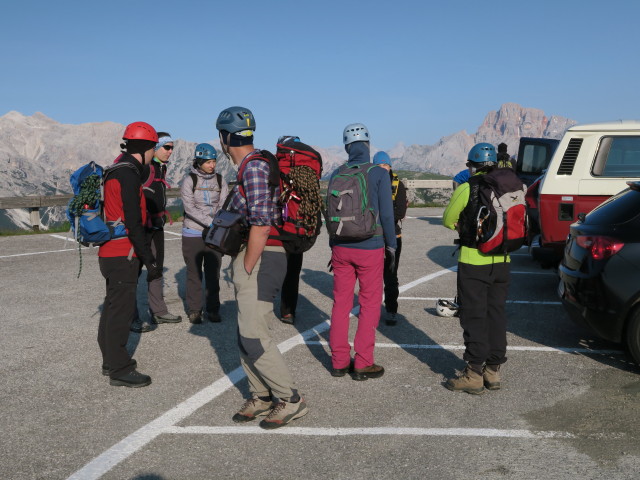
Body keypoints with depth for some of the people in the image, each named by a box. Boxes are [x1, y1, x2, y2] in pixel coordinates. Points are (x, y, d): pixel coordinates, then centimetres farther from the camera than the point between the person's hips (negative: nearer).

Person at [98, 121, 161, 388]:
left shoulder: (116, 170, 13)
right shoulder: (128, 174, -18)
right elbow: (134, 223, -22)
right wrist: (150, 260, -19)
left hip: (110, 254, 10)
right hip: (122, 257, -10)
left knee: (113, 307, 18)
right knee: (121, 311, -2)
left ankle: (111, 361, 31)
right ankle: (120, 371, 7)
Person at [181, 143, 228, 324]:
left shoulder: (220, 180, 5)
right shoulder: (189, 180, -4)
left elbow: (224, 205, -2)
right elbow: (189, 207, -13)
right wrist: (211, 222, -22)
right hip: (193, 233, -2)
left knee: (213, 274, 6)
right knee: (194, 274, 5)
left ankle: (213, 310, 15)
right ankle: (194, 311, 15)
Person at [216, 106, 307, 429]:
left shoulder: (254, 166, -16)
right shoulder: (251, 165, 15)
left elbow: (261, 224, -22)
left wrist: (247, 270, -15)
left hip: (260, 258, -10)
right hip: (254, 257, 10)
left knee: (253, 337, -7)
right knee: (247, 333, 12)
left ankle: (290, 400, 4)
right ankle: (261, 397, 22)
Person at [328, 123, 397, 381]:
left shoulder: (337, 174, 4)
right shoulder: (379, 174, -7)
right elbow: (386, 214, -6)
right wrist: (391, 245, 6)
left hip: (341, 249, 4)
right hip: (369, 248, -4)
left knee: (340, 304, 11)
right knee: (370, 304, 6)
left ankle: (339, 361, 18)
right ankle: (363, 364, 9)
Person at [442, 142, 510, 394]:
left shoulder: (466, 189, -10)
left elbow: (448, 220, 1)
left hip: (473, 262, -5)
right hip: (501, 261, 5)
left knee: (474, 317, 1)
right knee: (496, 314, 12)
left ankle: (474, 374, 5)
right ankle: (493, 371, 20)